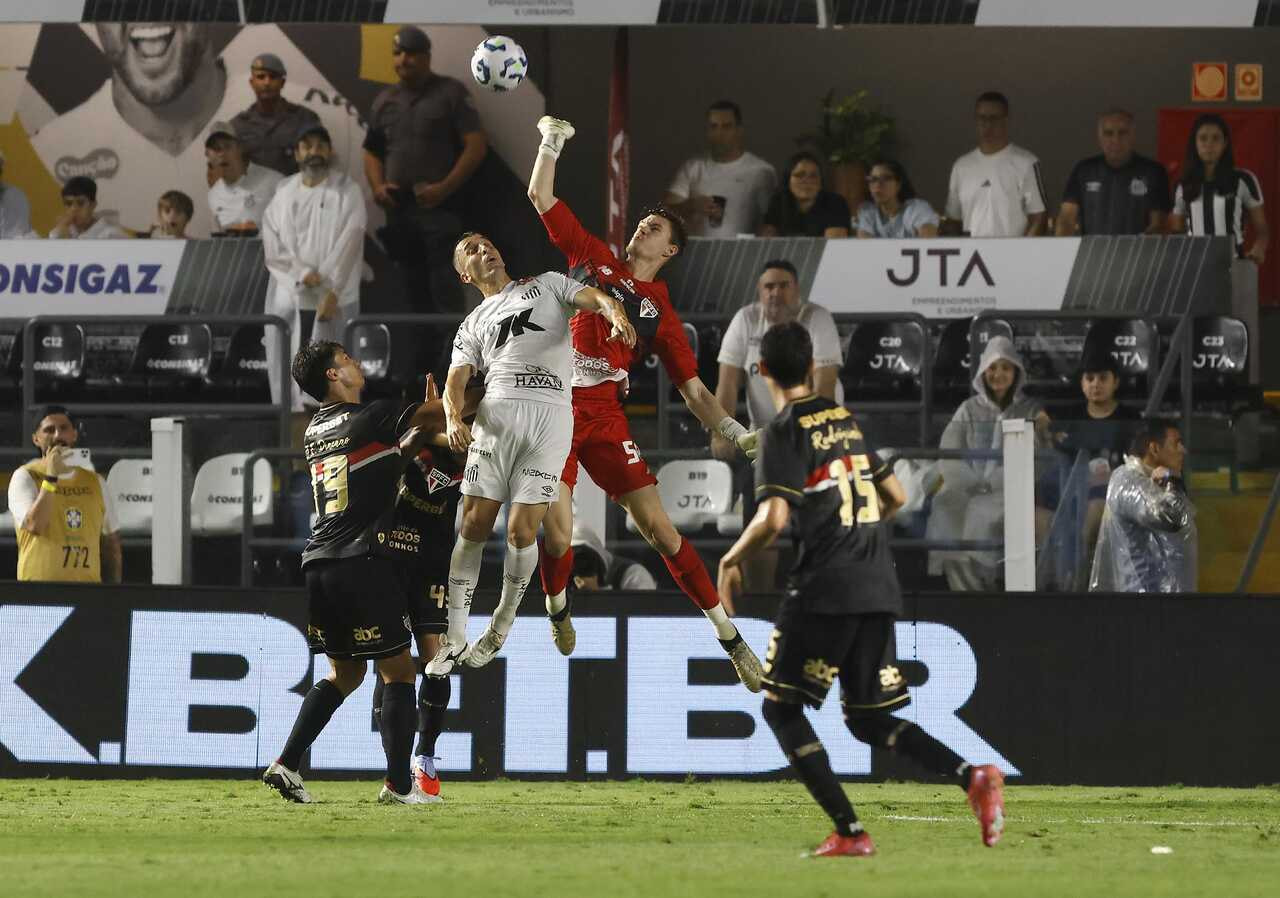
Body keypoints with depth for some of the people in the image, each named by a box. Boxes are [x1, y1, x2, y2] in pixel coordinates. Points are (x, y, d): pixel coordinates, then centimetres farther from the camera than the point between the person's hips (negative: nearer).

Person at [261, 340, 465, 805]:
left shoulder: (314, 432, 17)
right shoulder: (374, 417, -5)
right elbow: (442, 417, 0)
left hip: (318, 562, 7)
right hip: (361, 561, -7)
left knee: (345, 671, 19)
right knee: (397, 670, 0)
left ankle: (287, 764, 8)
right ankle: (400, 784, -5)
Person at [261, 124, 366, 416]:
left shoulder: (346, 192, 5)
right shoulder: (283, 194, 14)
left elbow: (349, 242, -4)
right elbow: (272, 246, 5)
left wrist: (331, 291, -14)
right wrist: (302, 274, -11)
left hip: (333, 299, -3)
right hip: (288, 297, 3)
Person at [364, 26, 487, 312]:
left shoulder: (451, 93, -1)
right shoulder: (385, 101, 15)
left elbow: (476, 147, -6)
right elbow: (372, 151, 22)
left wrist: (444, 188, -16)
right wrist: (377, 186, 1)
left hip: (439, 208, -6)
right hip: (399, 209, 6)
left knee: (444, 289, -14)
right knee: (413, 287, 11)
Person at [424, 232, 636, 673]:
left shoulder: (546, 284, 20)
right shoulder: (472, 326, 25)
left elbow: (595, 298, 3)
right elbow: (455, 381, 11)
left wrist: (615, 315, -22)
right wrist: (453, 419, -13)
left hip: (551, 417, -2)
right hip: (497, 416, 2)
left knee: (521, 531, -9)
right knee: (474, 527, -4)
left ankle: (501, 627, 11)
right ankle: (454, 640, 2)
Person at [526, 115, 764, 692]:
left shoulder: (660, 311, 11)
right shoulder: (592, 257, 13)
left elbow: (692, 389, 10)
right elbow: (540, 197, 15)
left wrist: (733, 431, -5)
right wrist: (551, 144, 3)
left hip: (603, 416, 0)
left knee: (658, 528, -6)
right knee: (557, 536, -10)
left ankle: (730, 638, 0)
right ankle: (557, 609, 23)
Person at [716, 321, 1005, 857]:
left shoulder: (783, 432, -7)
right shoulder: (846, 421, 16)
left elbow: (773, 518, -17)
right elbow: (895, 496, 21)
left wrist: (732, 559, -1)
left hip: (825, 590, -7)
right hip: (879, 588, 7)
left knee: (781, 708, 5)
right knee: (868, 721, 13)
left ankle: (849, 832, -7)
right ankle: (973, 776, -10)